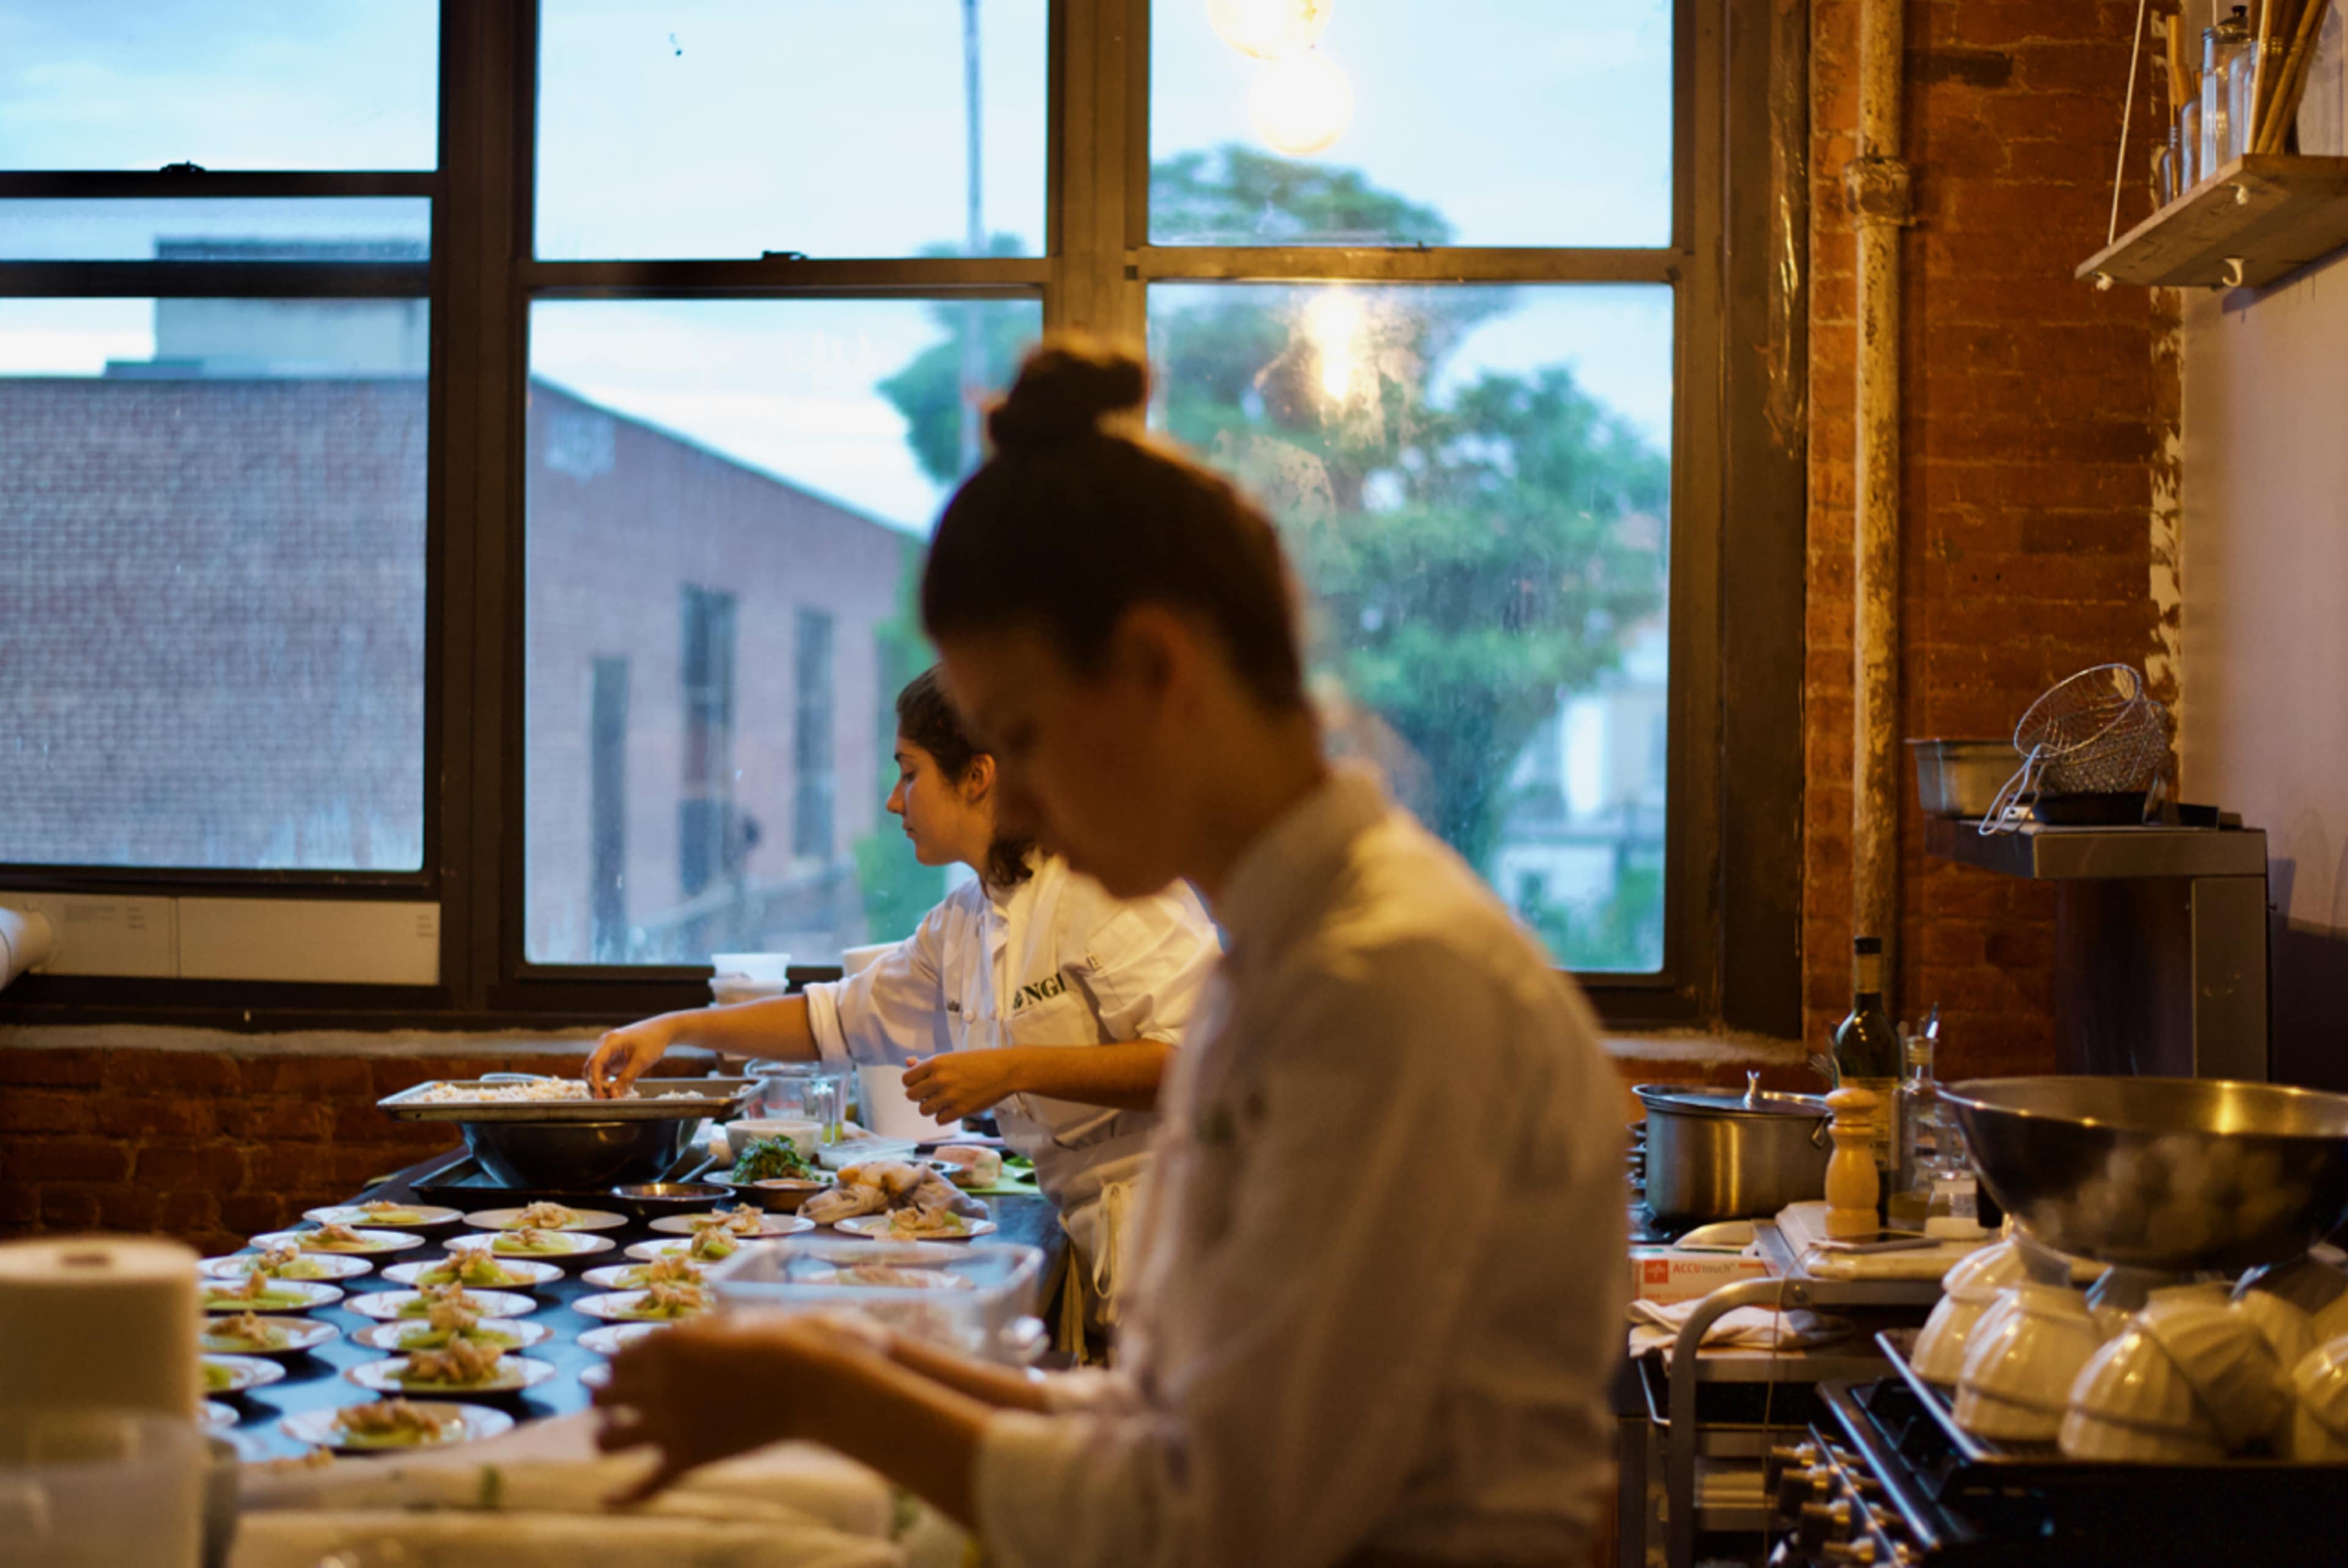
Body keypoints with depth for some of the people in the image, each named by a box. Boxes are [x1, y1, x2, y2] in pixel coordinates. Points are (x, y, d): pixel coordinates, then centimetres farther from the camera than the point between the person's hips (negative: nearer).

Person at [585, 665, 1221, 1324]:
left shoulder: (1108, 883, -10)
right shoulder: (961, 924, 16)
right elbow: (837, 1016, 29)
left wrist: (1015, 1071, -19)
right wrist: (674, 1028, 26)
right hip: (1087, 1239, 7)